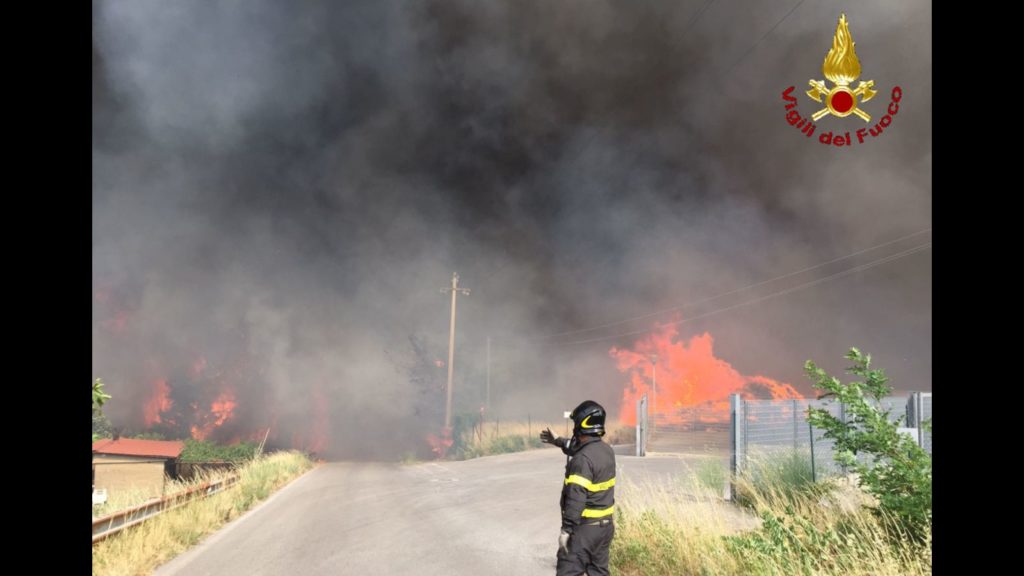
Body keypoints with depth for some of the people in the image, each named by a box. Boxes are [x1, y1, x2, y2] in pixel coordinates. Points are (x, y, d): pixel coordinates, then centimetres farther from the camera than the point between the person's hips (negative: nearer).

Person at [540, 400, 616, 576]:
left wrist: (566, 529, -22)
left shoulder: (583, 459, -22)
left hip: (585, 527, -9)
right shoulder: (607, 450, 6)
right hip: (605, 525, 9)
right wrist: (559, 441, 41)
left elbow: (576, 498, -26)